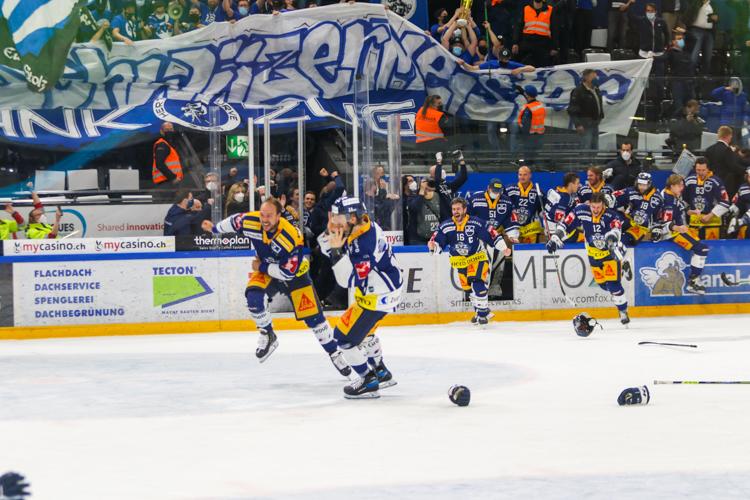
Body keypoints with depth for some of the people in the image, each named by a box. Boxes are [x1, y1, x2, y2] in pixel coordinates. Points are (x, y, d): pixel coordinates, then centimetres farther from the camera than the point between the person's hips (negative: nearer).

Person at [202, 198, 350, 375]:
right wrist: (215, 228, 17)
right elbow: (233, 221, 0)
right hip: (265, 270, 3)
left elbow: (288, 272, -30)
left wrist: (262, 267, -23)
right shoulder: (250, 222, -25)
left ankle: (334, 353, 15)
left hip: (294, 273, -3)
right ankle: (267, 336, -3)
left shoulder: (292, 238, -37)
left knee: (313, 316, -5)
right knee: (253, 296, -27)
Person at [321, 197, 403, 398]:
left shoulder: (364, 243, -32)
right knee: (362, 330, 27)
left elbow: (350, 281, -32)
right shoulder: (364, 225, -2)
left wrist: (336, 252, -36)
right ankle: (381, 373, 40)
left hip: (378, 296, -10)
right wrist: (332, 238, -9)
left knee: (347, 337, -6)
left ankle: (369, 382, 4)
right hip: (374, 289, 10)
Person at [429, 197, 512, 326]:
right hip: (460, 261, 4)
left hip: (478, 257, -4)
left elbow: (492, 235, -13)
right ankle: (482, 310, 26)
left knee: (478, 284, -20)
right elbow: (438, 242, -5)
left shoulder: (477, 223, -16)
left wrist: (503, 248, -18)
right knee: (468, 287, 6)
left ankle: (483, 313, -9)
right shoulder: (445, 226, -6)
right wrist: (433, 246, -27)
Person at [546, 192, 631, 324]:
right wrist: (555, 239, -12)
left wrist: (611, 241, -65)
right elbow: (566, 225, -6)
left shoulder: (611, 216, -25)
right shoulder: (581, 211, -15)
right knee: (603, 284, 8)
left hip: (610, 253, -4)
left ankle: (623, 311, 5)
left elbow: (614, 231, -44)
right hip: (593, 253, 4)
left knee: (613, 284, -12)